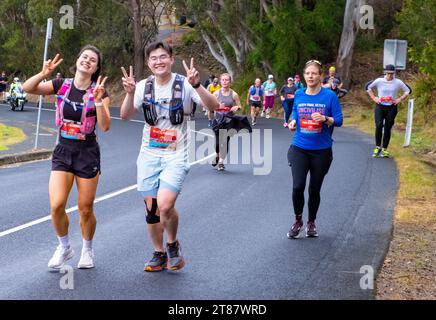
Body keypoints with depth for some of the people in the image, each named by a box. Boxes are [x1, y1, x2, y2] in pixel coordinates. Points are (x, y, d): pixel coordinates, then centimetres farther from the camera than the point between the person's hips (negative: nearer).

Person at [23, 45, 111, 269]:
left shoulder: (99, 92, -5)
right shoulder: (62, 85, 0)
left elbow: (105, 126, -15)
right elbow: (27, 89, -9)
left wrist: (98, 100, -27)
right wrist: (44, 74, -25)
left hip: (87, 153, -1)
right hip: (63, 151, 1)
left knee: (85, 210, 4)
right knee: (56, 206, -11)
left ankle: (87, 249, 29)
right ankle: (64, 247, 15)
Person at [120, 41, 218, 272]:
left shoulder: (184, 85, -8)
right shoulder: (144, 86, 2)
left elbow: (213, 107, -19)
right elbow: (125, 116, -7)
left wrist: (196, 85, -34)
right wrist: (130, 93, -24)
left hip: (176, 156, -4)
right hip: (149, 155, 4)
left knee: (165, 205, -19)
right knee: (151, 209, 8)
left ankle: (173, 244, 9)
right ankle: (159, 254, 27)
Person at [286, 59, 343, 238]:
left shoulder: (329, 96, -7)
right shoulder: (299, 95, 3)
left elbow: (339, 120, -7)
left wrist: (325, 119, -25)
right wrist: (292, 123, -4)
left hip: (321, 150, -1)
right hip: (299, 148, 1)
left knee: (314, 189, 9)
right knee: (297, 186, -12)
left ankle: (311, 223, 30)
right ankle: (298, 220, 12)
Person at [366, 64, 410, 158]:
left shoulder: (398, 82, -2)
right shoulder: (379, 81, -3)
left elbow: (407, 90, 9)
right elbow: (368, 87, 9)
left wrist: (400, 99, -2)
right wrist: (373, 98, 0)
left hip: (392, 108, 1)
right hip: (380, 106, -1)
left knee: (388, 128, 4)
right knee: (379, 126, -16)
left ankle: (384, 149, 15)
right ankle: (377, 147, -3)